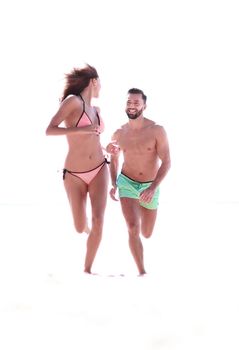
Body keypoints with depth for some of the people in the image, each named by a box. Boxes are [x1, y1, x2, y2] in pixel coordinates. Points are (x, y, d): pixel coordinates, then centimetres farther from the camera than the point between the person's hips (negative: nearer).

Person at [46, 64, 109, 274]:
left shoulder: (96, 110, 10)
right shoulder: (73, 100, -11)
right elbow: (49, 130, -21)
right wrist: (81, 130, -29)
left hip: (99, 171, 4)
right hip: (75, 176, -4)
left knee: (98, 221, -16)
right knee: (80, 228, 1)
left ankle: (87, 270, -6)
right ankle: (87, 225, 41)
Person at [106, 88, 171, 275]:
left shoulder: (157, 130, -17)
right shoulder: (119, 134, -7)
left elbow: (166, 162, -18)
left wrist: (153, 188, -31)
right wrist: (113, 185, -1)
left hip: (150, 187, 0)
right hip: (127, 184, 0)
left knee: (147, 234, 16)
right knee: (133, 229, -23)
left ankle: (140, 211, 53)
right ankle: (143, 273, -12)